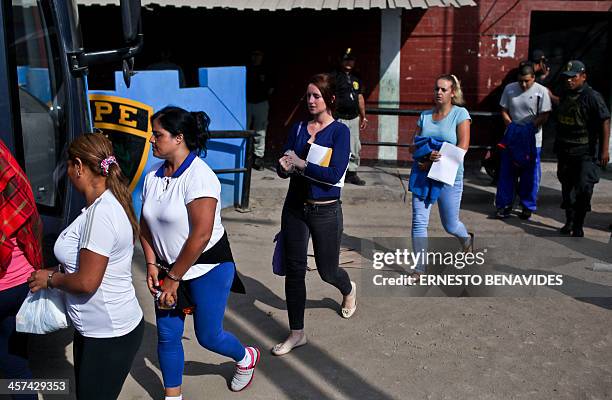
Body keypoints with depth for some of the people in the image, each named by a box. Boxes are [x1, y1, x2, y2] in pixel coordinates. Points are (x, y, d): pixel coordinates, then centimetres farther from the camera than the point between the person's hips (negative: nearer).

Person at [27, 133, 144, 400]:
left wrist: (50, 279, -7)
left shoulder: (101, 214, -25)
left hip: (110, 336, -9)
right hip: (93, 328, 9)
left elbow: (86, 283, -23)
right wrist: (60, 271, 4)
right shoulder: (105, 204, 5)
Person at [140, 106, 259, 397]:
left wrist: (174, 278, -19)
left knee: (208, 336, 7)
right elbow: (146, 225, 8)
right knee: (167, 335, 9)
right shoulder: (153, 177, 1)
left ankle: (246, 357, 39)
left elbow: (200, 235, -26)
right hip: (170, 268, 6)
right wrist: (151, 265, -3)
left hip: (208, 267, -6)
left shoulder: (198, 177, -22)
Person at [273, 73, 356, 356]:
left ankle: (348, 290, 48)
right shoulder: (298, 128, 5)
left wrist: (300, 164, -18)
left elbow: (334, 174, -20)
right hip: (295, 207, 4)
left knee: (327, 270, 11)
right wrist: (284, 167, -19)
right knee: (294, 270, 5)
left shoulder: (339, 131, -9)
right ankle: (297, 333, 18)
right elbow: (282, 168, 3)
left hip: (325, 211, -4)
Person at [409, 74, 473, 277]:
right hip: (422, 174, 3)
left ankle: (466, 239, 46)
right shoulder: (425, 116, 8)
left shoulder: (460, 114, -3)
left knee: (450, 225, 10)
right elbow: (413, 147, 6)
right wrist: (426, 156, -15)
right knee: (419, 221, -3)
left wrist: (436, 161, -18)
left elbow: (462, 147, -12)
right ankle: (419, 267, 9)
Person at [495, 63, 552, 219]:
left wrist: (529, 127, -18)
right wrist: (510, 125, -9)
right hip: (511, 137, 2)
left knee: (530, 175, 5)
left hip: (532, 139, -2)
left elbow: (544, 115, -8)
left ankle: (528, 206, 17)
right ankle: (504, 204, 15)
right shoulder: (509, 89, 2)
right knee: (506, 172, 5)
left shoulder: (541, 91, -6)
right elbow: (504, 110, 7)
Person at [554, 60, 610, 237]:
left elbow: (605, 122, -13)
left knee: (583, 188, -9)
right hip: (565, 151, 7)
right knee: (567, 188, 13)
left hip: (586, 153, -7)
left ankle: (578, 226, 0)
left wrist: (604, 150, -17)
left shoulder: (592, 96, -11)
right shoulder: (564, 95, 10)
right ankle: (569, 221, 26)